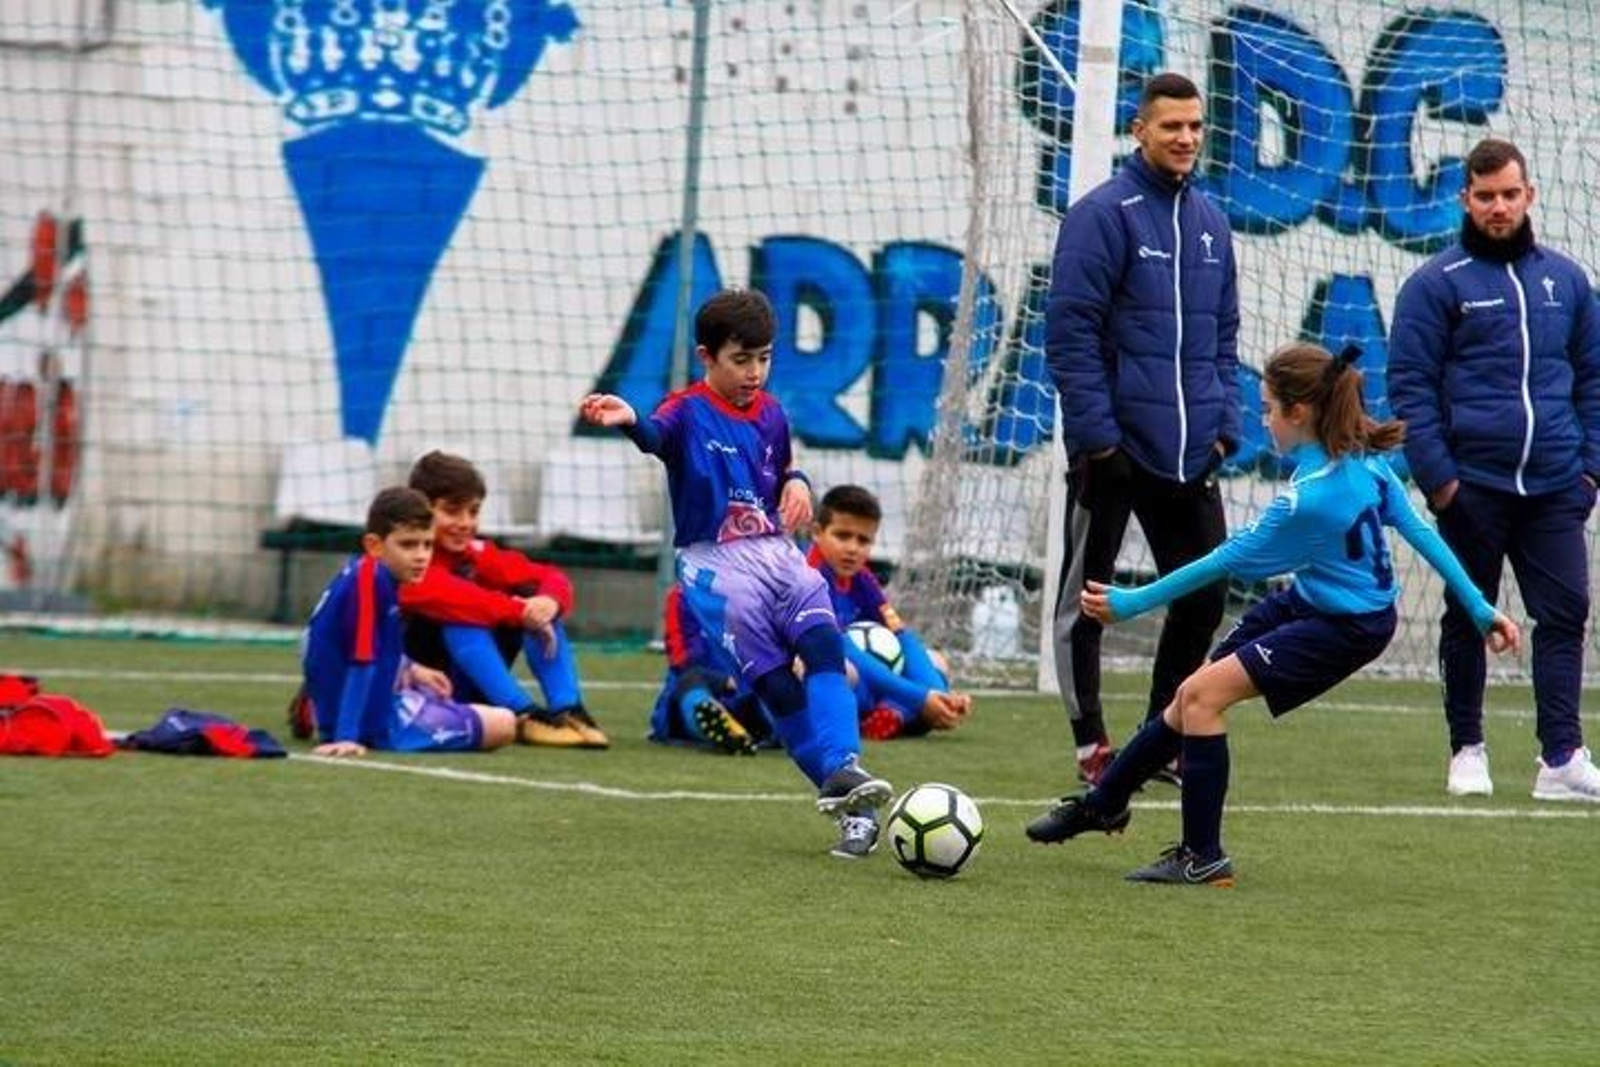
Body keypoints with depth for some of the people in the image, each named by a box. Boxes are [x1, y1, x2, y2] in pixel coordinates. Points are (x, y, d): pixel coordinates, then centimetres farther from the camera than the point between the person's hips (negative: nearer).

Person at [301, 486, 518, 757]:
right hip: (379, 719, -10)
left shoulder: (364, 571, 0)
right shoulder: (370, 580, -27)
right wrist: (347, 736, -30)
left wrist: (411, 671, 20)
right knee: (503, 726, -8)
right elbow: (362, 662, -30)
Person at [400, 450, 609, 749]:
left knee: (534, 596, -6)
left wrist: (549, 602, -25)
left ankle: (568, 710, -21)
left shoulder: (475, 554, 4)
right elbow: (442, 596, -36)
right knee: (460, 617, -31)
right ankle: (524, 716, -36)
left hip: (465, 692, 7)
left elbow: (552, 578, 0)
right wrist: (519, 611, -37)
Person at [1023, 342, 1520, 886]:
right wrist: (1479, 609, 7)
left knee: (1203, 693, -16)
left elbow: (1228, 561, -21)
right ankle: (1103, 804, 30)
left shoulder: (1311, 499, -30)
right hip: (1305, 600, 9)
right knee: (1193, 696, 12)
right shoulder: (1363, 457, -6)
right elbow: (1420, 530, -1)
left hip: (1348, 627, -9)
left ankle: (1203, 857, -7)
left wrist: (1132, 603, -12)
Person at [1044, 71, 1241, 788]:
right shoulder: (1102, 215, -9)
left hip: (1189, 456, 6)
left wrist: (1224, 425, 7)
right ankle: (1091, 742, 12)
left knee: (1202, 597, 8)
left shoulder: (1210, 223, 12)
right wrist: (1096, 434, -16)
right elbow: (1071, 332, -13)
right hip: (1113, 451, -6)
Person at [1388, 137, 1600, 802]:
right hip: (1473, 487, -3)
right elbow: (1410, 385, -6)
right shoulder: (1437, 284, -2)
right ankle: (1467, 751, 18)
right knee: (1468, 617, 8)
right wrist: (1436, 476, -12)